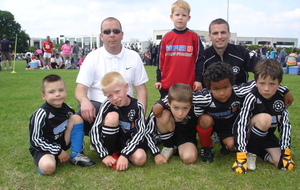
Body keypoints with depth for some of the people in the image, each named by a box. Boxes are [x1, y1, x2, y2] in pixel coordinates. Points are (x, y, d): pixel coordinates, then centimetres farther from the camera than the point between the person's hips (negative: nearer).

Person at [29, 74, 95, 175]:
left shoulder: (66, 109, -3)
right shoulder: (41, 114, -21)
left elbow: (75, 129, 11)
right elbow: (35, 140, -19)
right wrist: (58, 152, -17)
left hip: (62, 144, 6)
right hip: (43, 148, -5)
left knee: (76, 118, -11)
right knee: (48, 167, -38)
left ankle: (76, 156, -4)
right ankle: (42, 160, 2)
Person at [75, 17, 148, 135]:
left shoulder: (134, 57, 10)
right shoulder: (92, 57, 5)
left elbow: (141, 89, 9)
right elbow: (81, 88, -3)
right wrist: (84, 101, -28)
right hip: (97, 105, -2)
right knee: (84, 113, -35)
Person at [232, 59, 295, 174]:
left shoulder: (280, 99, -11)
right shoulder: (251, 98, -26)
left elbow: (285, 125, -8)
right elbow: (241, 124, -31)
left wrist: (286, 152, -12)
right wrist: (241, 157, -36)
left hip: (266, 135, 5)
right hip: (248, 134, -5)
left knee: (281, 162, -15)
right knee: (265, 118, -33)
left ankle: (260, 152, 14)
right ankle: (250, 153, -12)